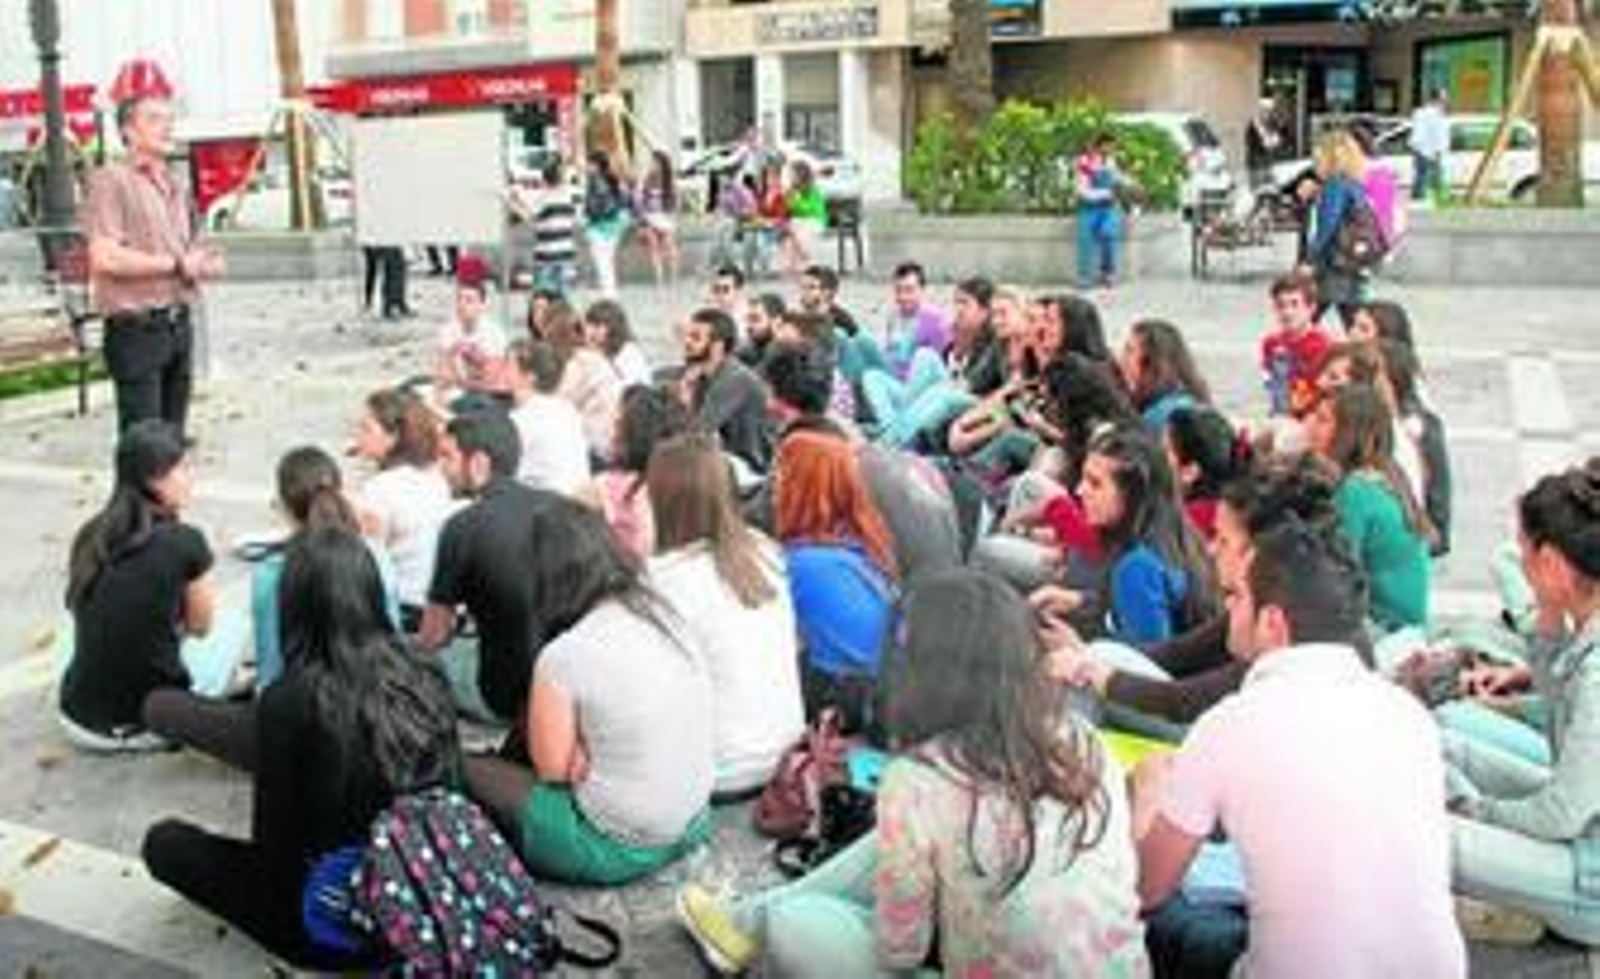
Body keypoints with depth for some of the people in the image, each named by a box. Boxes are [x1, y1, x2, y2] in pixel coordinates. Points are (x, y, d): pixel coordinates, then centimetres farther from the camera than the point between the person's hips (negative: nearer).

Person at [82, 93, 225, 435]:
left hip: (178, 325, 8)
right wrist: (176, 264, -13)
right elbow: (106, 258, -18)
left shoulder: (173, 187, 19)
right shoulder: (111, 180, -7)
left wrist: (203, 263, 4)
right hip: (136, 327, -8)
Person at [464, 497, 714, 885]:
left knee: (471, 772, 10)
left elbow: (552, 769, -8)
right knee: (516, 753, 21)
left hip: (619, 849, -7)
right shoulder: (664, 614, -1)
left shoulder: (564, 656, -21)